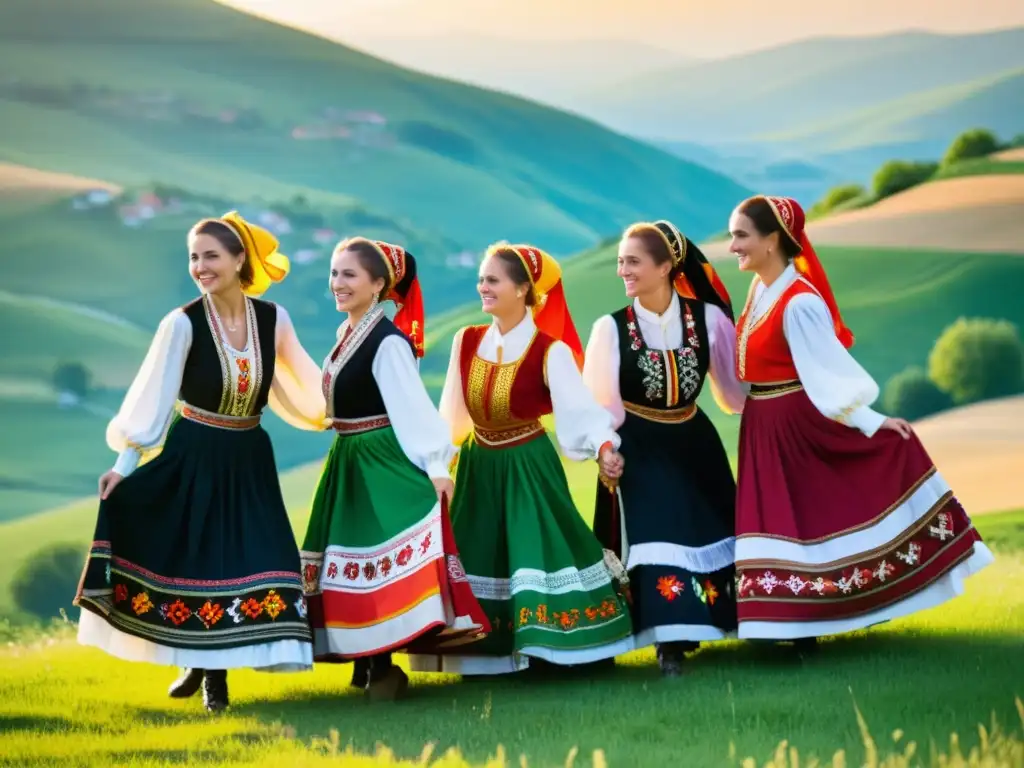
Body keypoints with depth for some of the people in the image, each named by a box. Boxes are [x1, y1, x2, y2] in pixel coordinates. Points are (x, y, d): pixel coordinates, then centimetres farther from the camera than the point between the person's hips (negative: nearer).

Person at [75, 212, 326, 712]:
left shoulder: (273, 319, -5)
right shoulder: (183, 323, -13)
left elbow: (303, 387, 12)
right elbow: (153, 396, -11)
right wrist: (126, 461, -15)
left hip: (249, 460, 2)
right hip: (191, 457, -2)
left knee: (245, 559, 0)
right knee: (188, 556, 3)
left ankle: (216, 672, 15)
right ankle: (197, 664, 23)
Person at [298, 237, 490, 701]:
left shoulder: (388, 342, -16)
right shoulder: (346, 335, 11)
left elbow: (414, 405, -20)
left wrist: (436, 464, -24)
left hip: (386, 463, -10)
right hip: (348, 463, 10)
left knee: (383, 559, -10)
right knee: (352, 557, 12)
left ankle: (381, 664, -5)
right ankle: (366, 660, 20)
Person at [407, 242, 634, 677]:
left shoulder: (550, 352, -16)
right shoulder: (466, 342, -2)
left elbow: (579, 407, -29)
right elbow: (453, 413, 8)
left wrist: (603, 445, -45)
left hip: (528, 468, -5)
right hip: (479, 467, 5)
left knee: (541, 553, -7)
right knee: (480, 558, 8)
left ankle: (559, 648, 6)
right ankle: (487, 654, 19)